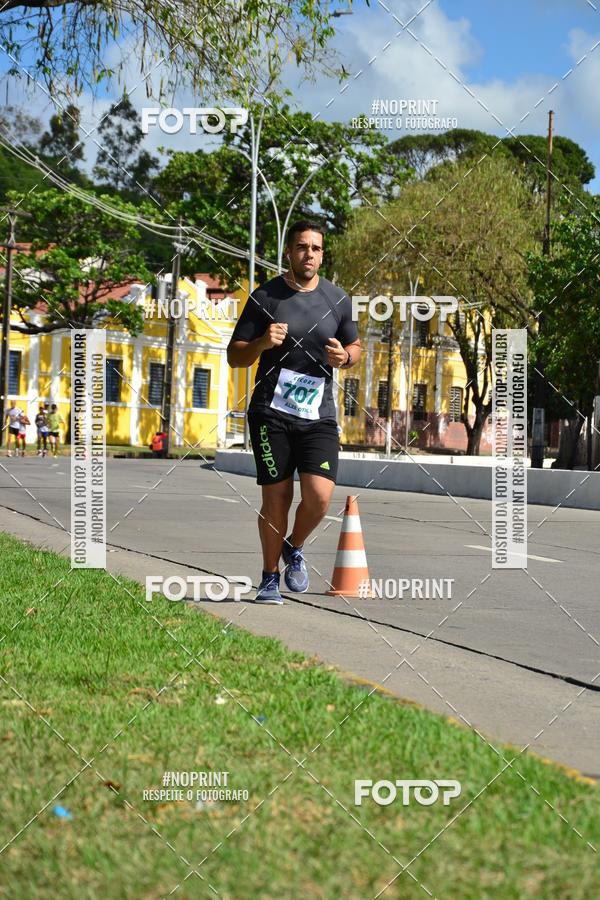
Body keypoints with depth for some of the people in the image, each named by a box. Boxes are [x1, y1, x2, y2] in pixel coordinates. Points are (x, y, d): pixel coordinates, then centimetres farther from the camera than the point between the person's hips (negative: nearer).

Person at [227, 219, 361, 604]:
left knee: (319, 496, -12)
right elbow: (235, 357, 2)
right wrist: (262, 343, -19)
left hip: (319, 416, 2)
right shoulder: (265, 298, -1)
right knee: (276, 498, -1)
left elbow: (355, 347, 20)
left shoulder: (338, 299, 8)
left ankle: (294, 548, 19)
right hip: (271, 414, -2)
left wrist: (344, 357, -4)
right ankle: (270, 577, 17)